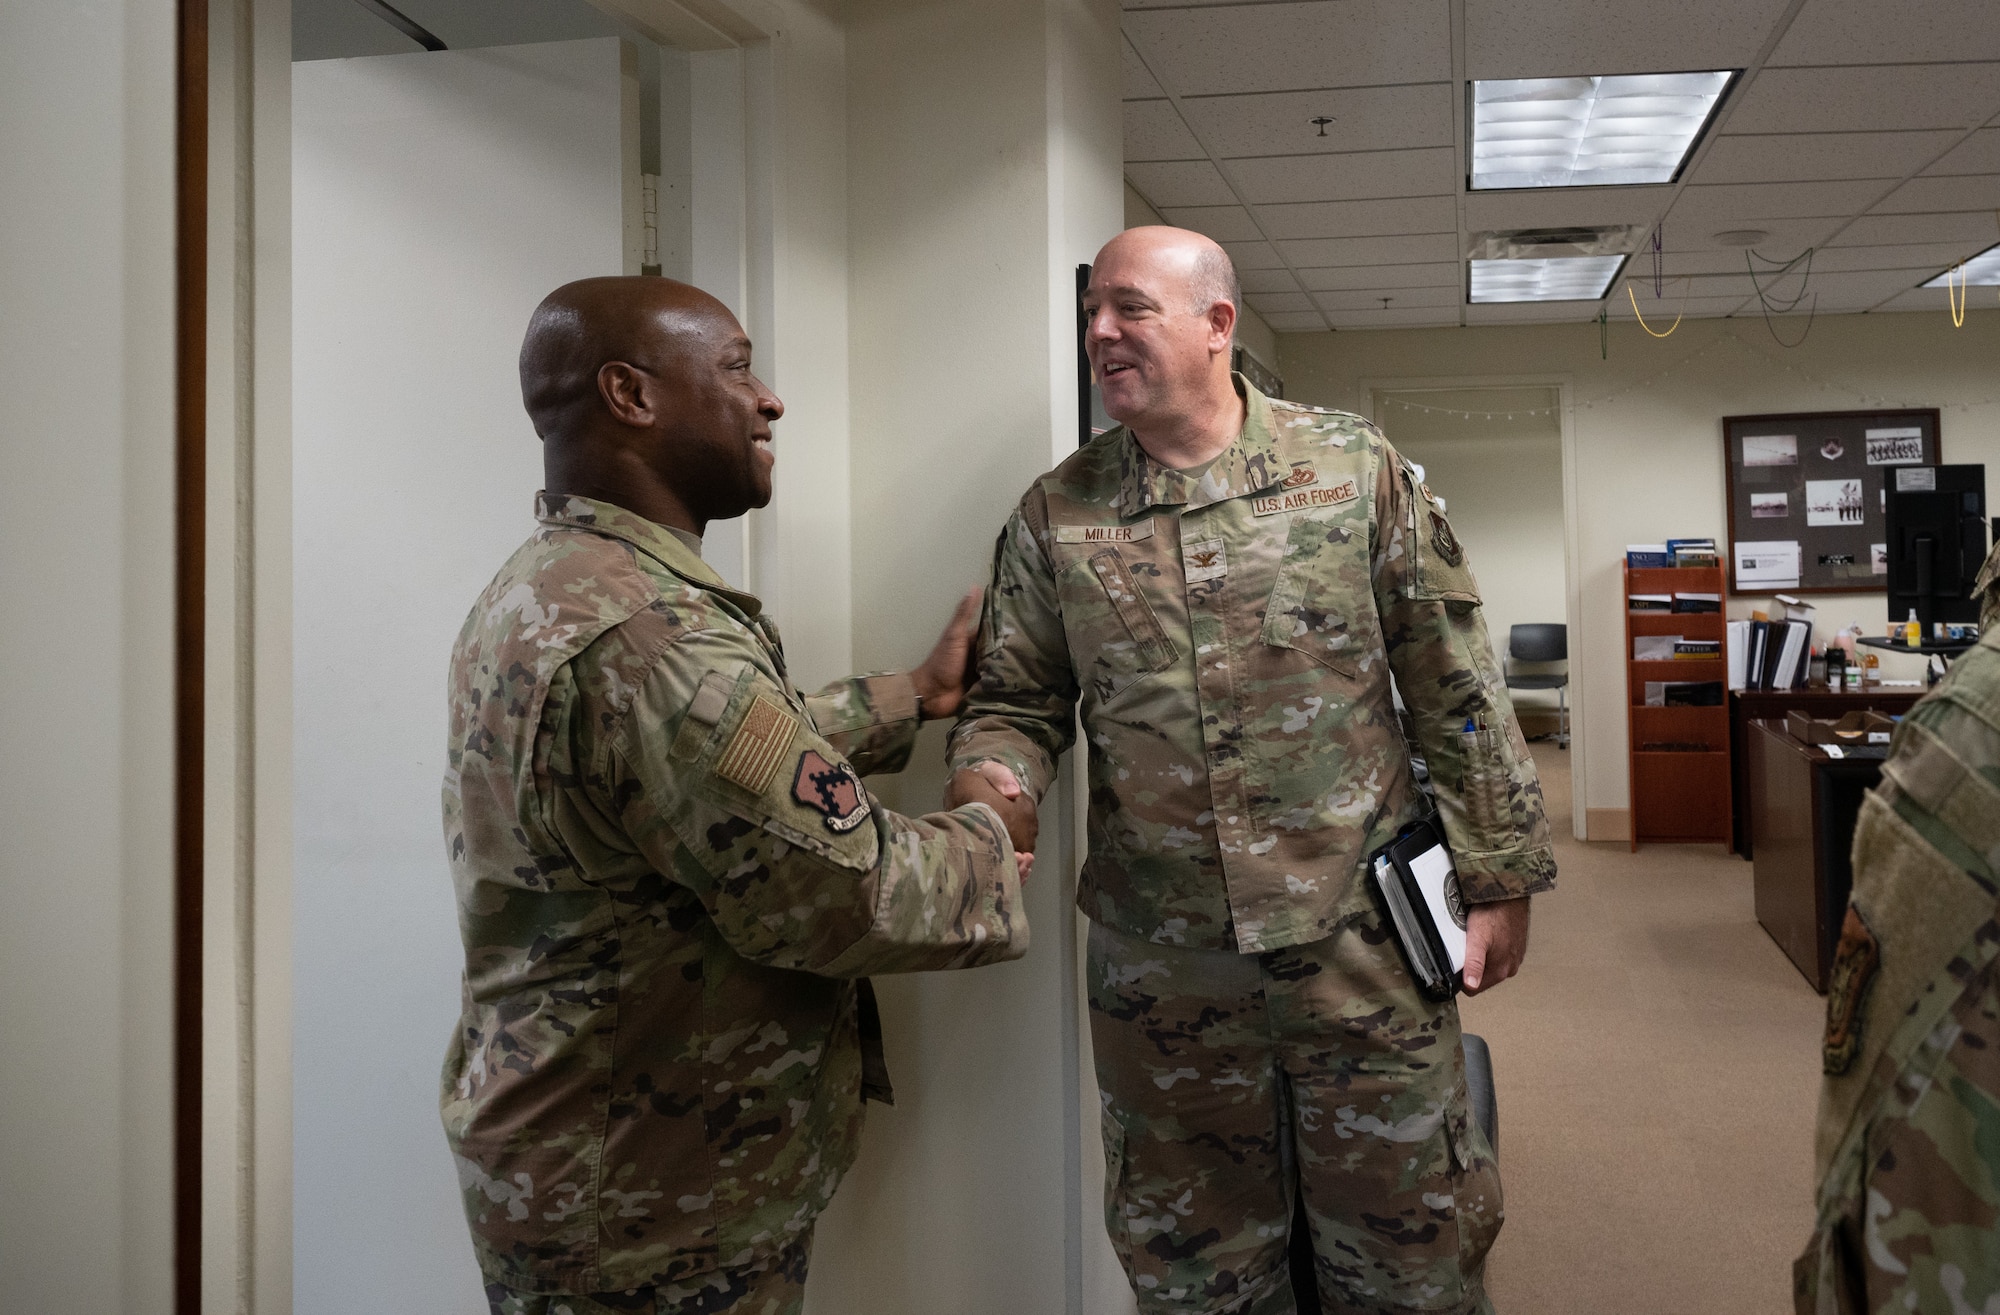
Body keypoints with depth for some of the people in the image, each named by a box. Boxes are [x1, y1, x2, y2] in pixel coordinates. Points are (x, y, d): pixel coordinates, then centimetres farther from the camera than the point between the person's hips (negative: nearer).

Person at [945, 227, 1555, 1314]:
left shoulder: (1355, 469, -1)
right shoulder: (1054, 515, 3)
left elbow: (1456, 688, 0)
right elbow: (1014, 701, 6)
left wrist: (1498, 879, 0)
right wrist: (990, 789, -16)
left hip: (1361, 944, -1)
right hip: (1159, 970, 2)